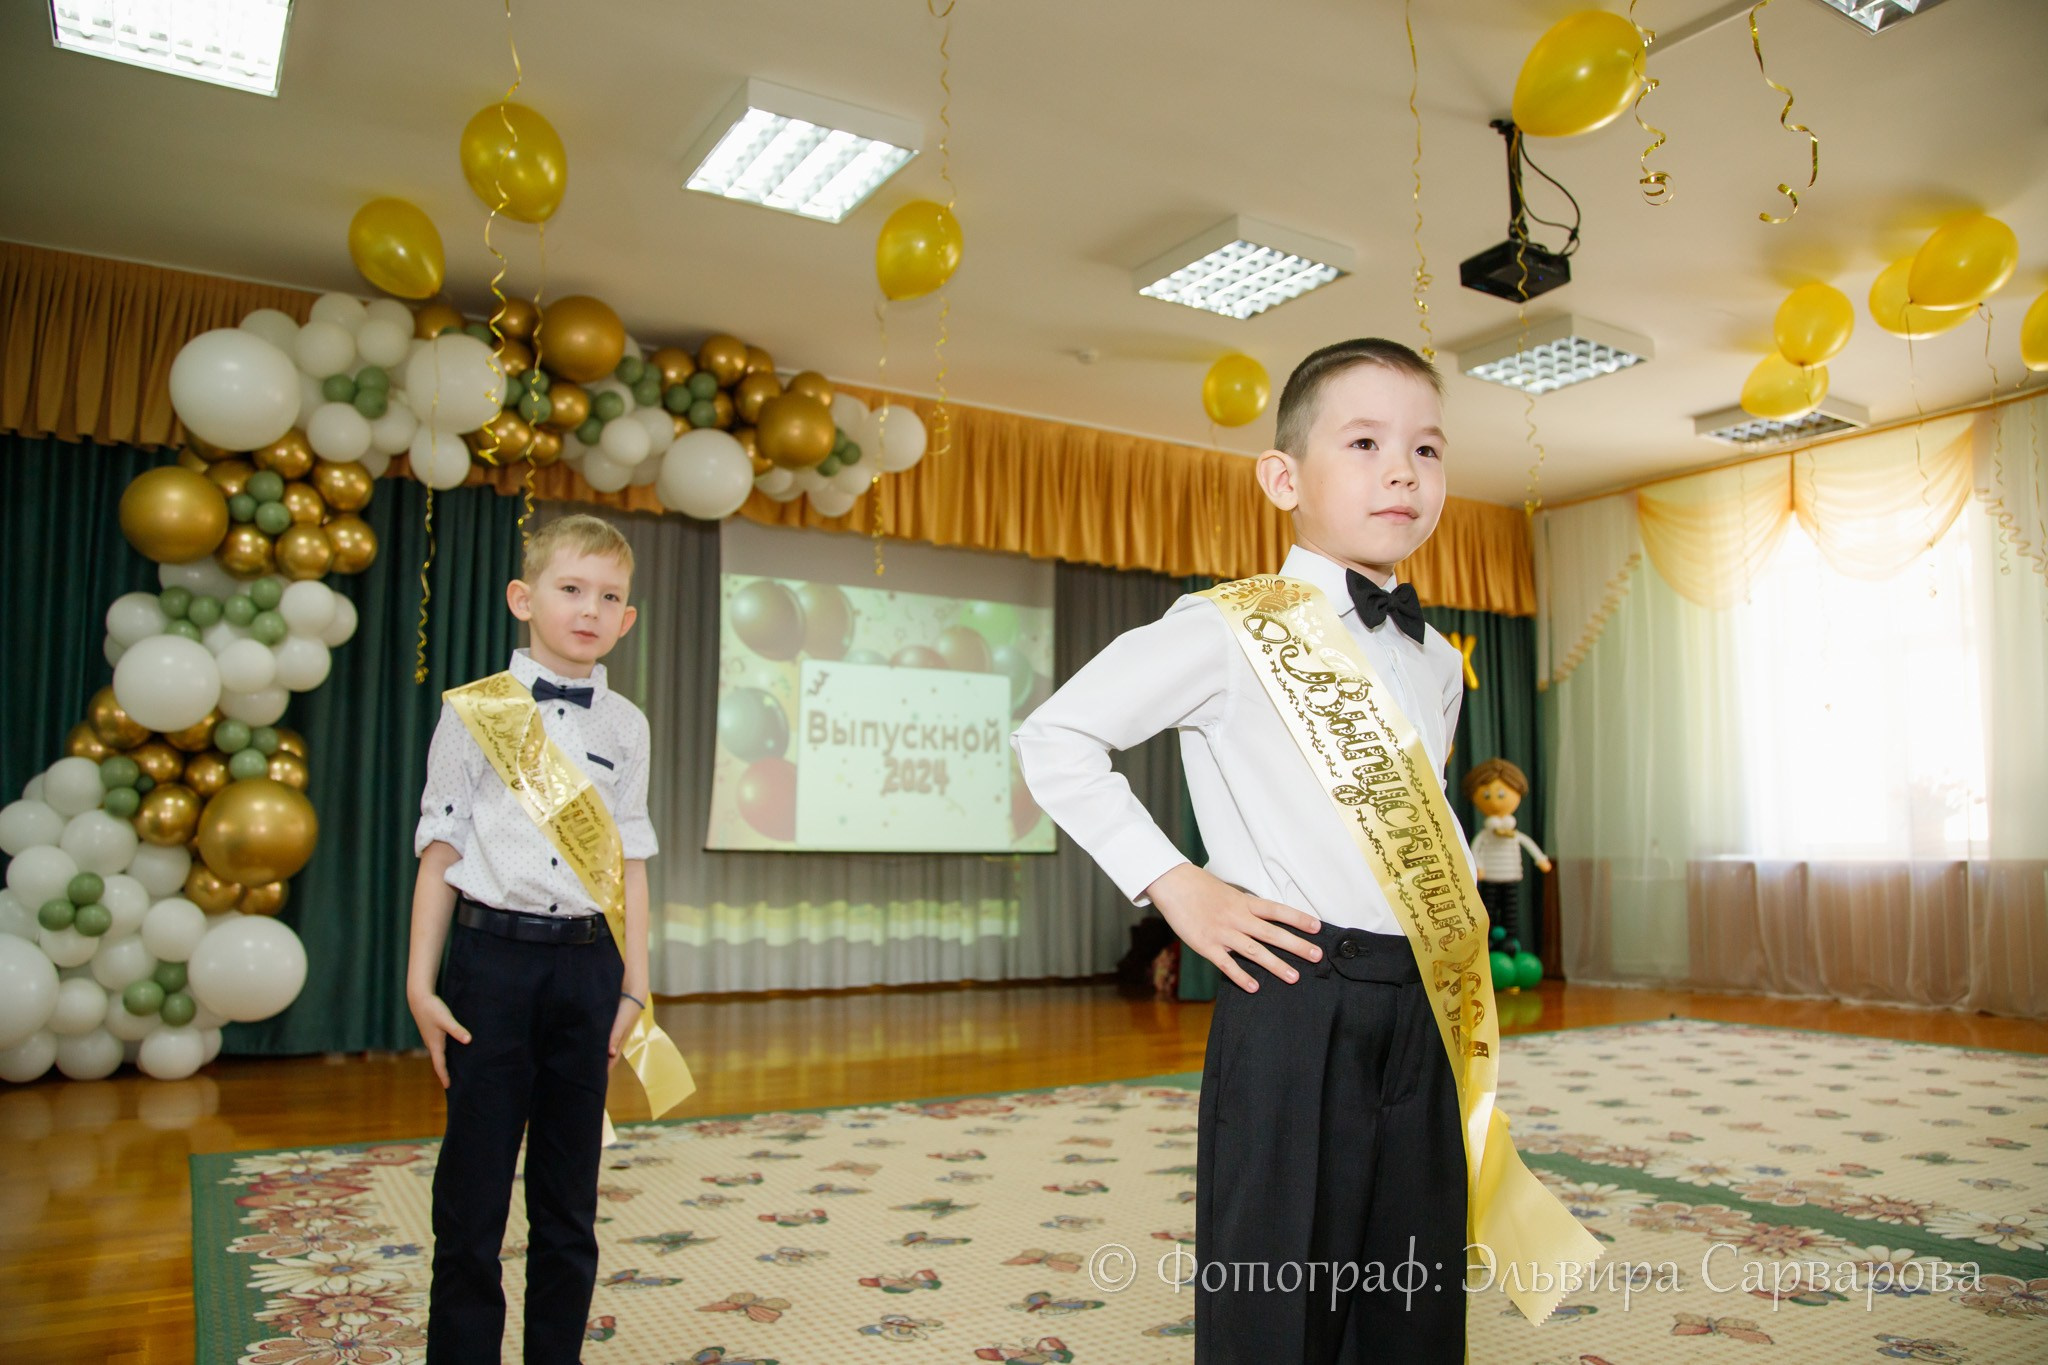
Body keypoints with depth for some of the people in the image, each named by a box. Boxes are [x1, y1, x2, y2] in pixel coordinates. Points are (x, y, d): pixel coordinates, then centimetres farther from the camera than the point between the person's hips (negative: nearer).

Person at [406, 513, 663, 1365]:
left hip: (586, 960, 3)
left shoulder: (625, 726, 7)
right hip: (494, 953, -2)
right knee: (473, 1188, 5)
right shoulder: (475, 711, 0)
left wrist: (634, 985, 5)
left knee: (570, 1192, 11)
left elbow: (630, 862, 8)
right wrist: (421, 982, -3)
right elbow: (441, 851, 0)